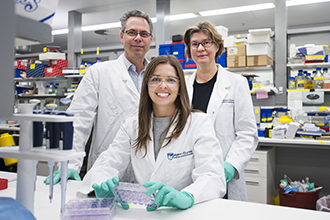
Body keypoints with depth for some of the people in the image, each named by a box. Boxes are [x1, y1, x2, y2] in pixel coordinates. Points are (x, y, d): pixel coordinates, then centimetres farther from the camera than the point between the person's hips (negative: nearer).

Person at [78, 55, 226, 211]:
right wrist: (103, 185, -23)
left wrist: (185, 197, -35)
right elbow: (107, 163, 1)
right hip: (141, 211, 3)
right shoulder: (132, 125, 9)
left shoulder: (199, 122, -3)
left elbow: (213, 177, -14)